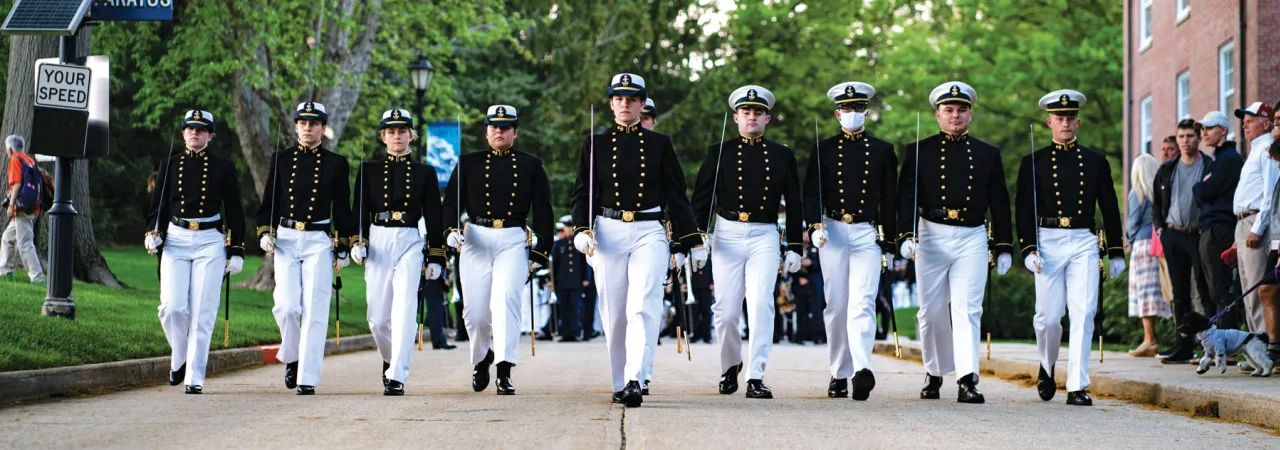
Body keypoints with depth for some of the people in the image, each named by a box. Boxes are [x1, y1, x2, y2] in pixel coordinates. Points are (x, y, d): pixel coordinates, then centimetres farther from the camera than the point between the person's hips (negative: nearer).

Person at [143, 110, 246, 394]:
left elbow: (234, 211, 6)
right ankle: (178, 358, 17)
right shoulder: (170, 165, 10)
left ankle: (195, 377, 0)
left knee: (202, 312, -5)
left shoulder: (223, 168, 5)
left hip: (210, 242, -1)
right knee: (172, 307, -10)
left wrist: (236, 251, 1)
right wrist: (153, 233, -5)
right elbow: (158, 204, 12)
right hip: (176, 240, 1)